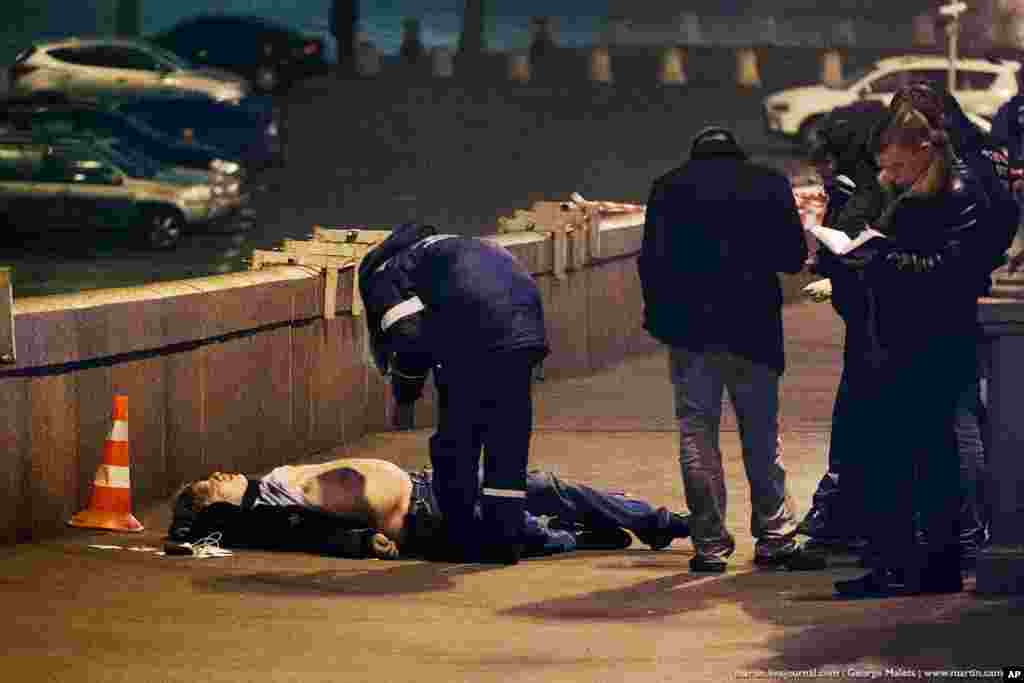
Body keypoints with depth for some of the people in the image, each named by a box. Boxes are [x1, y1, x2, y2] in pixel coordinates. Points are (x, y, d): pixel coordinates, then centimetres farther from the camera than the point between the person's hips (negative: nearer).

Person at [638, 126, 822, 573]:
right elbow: (793, 257, 4)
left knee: (697, 434, 4)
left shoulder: (669, 187, 4)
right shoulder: (770, 185, 4)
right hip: (753, 327, 1)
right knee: (761, 436, 10)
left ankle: (710, 544, 2)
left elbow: (652, 259, -2)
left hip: (689, 332, 0)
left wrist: (657, 315, 8)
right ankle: (775, 538, 9)